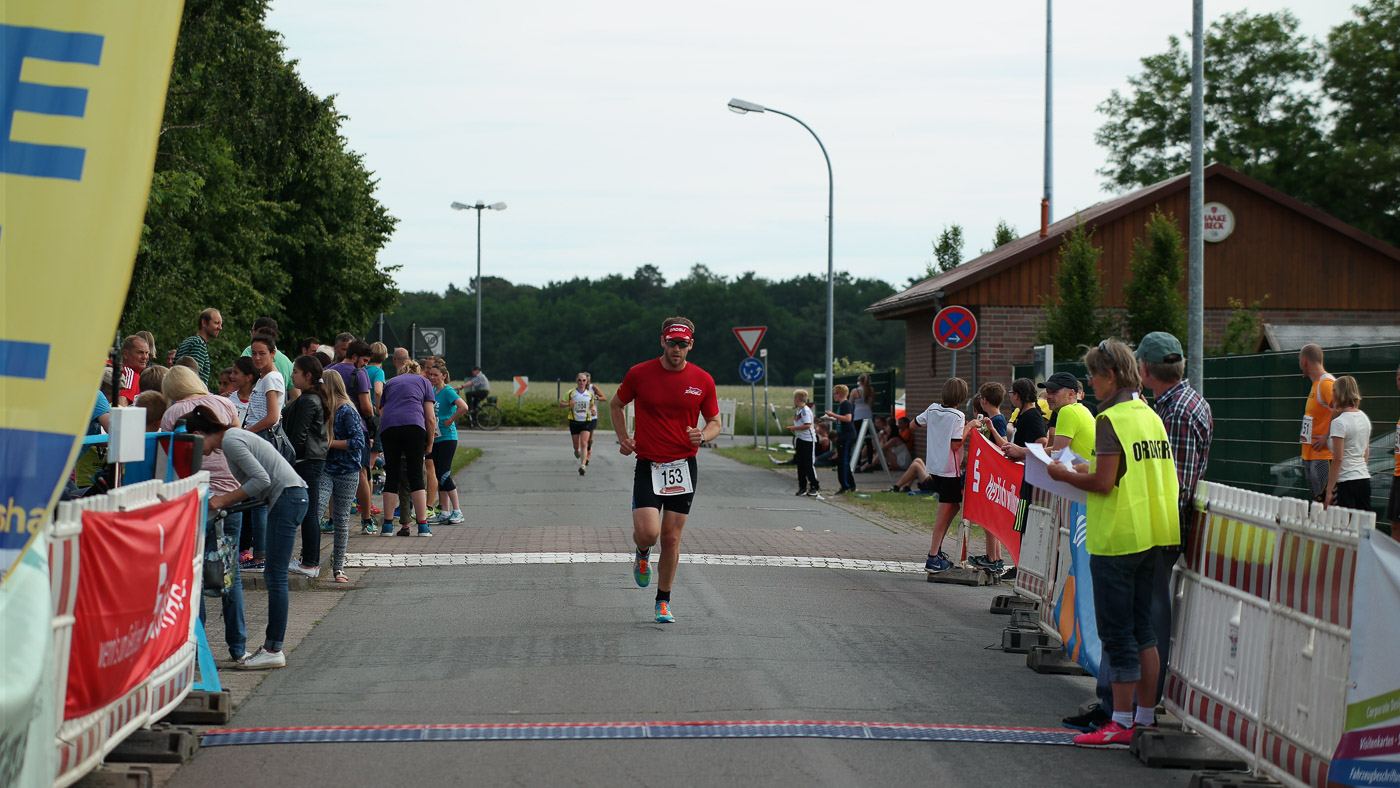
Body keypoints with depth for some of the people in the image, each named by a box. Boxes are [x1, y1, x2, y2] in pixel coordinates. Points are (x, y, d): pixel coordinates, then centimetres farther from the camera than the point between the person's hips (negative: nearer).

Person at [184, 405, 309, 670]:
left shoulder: (230, 441, -12)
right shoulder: (233, 436, 18)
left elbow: (261, 479, -19)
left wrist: (225, 500, -14)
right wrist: (225, 500, 16)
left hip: (287, 497, -10)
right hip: (288, 498, 10)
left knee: (275, 576, -9)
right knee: (273, 575, 9)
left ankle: (273, 650, -7)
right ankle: (272, 646, 11)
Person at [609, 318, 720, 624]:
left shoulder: (703, 381, 0)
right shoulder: (639, 374, -3)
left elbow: (715, 421, 10)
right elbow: (616, 404, 14)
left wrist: (703, 435, -12)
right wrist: (624, 438, 0)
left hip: (683, 466, 1)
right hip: (648, 464, -1)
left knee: (671, 538, 3)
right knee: (647, 532, -16)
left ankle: (663, 601, 20)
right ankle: (643, 554, 22)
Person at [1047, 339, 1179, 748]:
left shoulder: (1111, 419, -14)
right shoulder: (1151, 415, 11)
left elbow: (1104, 483, -20)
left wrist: (1066, 475, -2)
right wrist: (1092, 469, 17)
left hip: (1116, 536, -8)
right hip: (1151, 535, 8)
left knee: (1116, 631, -3)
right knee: (1143, 629, 13)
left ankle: (1121, 724, -1)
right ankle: (1147, 717, 17)